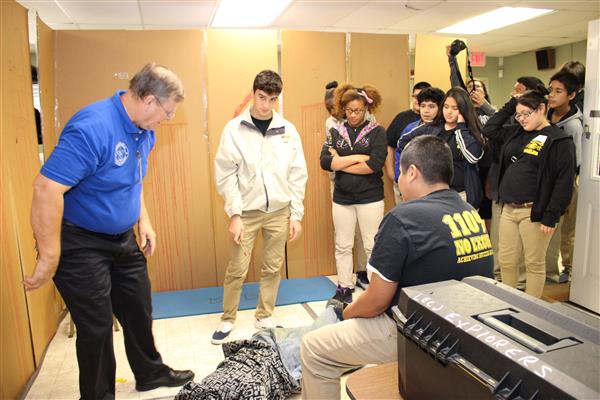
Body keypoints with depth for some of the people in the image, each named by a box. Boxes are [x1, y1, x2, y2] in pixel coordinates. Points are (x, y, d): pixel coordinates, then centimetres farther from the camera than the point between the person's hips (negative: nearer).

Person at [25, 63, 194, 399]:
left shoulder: (143, 131, 1)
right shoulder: (93, 127, -28)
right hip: (80, 244, -8)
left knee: (139, 311, 19)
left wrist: (144, 220, 10)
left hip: (123, 239, 8)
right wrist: (49, 257, -27)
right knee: (97, 327, 5)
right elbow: (47, 187, -31)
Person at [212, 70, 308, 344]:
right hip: (247, 211, -2)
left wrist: (296, 214, 0)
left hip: (279, 211, 2)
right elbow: (225, 175, -6)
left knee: (272, 268, 10)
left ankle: (264, 317, 29)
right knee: (237, 269, 4)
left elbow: (298, 175, 3)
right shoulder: (235, 128, -5)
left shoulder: (287, 130, 1)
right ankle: (227, 319, 25)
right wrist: (234, 214, -11)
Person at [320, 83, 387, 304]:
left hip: (370, 198, -3)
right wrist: (358, 157, -15)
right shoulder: (336, 131, 4)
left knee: (372, 246, 7)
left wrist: (340, 163, -12)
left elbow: (375, 165, -18)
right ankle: (344, 287, 27)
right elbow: (325, 161, -9)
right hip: (342, 198, 3)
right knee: (343, 246, 13)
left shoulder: (377, 132, -4)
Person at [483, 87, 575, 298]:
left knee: (534, 264, 5)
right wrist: (510, 105, 12)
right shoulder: (516, 133, 13)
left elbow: (564, 181, -12)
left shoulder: (559, 140, -7)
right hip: (508, 210, 6)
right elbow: (489, 130, 21)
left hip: (534, 212, -6)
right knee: (506, 261, 11)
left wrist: (551, 217, -16)